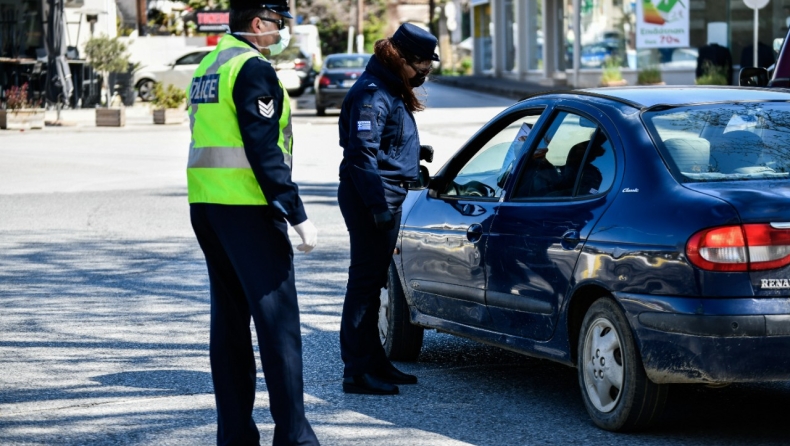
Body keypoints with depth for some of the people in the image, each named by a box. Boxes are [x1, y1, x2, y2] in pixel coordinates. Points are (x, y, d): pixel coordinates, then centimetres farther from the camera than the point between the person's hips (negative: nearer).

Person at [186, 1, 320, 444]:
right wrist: (297, 214, -16)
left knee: (229, 319, 12)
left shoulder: (208, 67, 17)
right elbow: (264, 151, -18)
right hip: (247, 208, -9)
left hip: (206, 205, 9)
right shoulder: (252, 68, -12)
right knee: (278, 322, -7)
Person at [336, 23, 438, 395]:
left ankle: (374, 362, 26)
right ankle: (357, 372, -5)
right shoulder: (372, 95, -17)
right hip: (372, 196, -11)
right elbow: (362, 154, -23)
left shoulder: (391, 91, 15)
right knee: (365, 281, -8)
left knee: (372, 281, 17)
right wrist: (378, 204, -25)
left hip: (385, 196, 11)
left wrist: (415, 151, 13)